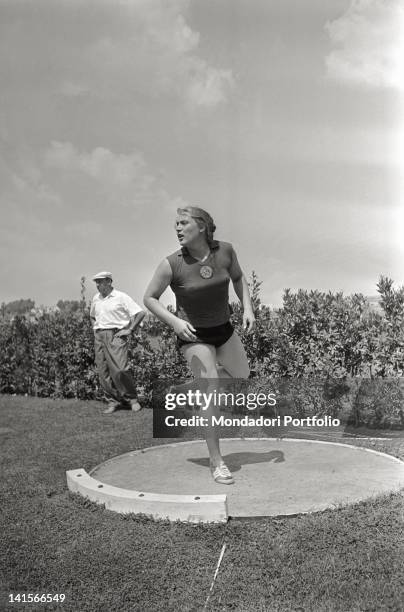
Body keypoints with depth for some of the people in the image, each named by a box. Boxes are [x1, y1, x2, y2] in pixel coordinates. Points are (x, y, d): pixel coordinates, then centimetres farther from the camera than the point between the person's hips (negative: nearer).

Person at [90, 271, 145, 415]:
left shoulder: (121, 297, -3)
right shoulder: (96, 298, 16)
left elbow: (141, 313, -6)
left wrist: (130, 330, -8)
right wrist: (95, 328, 17)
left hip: (116, 335, -6)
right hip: (99, 337, 6)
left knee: (120, 370, -17)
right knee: (103, 372, 2)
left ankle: (132, 399, 1)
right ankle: (113, 401, 11)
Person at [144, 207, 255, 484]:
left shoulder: (224, 250, -12)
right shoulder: (172, 264, -20)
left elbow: (238, 277, 7)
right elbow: (150, 298, -11)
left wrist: (248, 308, -6)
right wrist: (174, 321, -26)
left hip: (223, 328, 5)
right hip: (194, 335, -5)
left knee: (242, 375, 21)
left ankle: (201, 378, 50)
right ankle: (217, 462, 1)